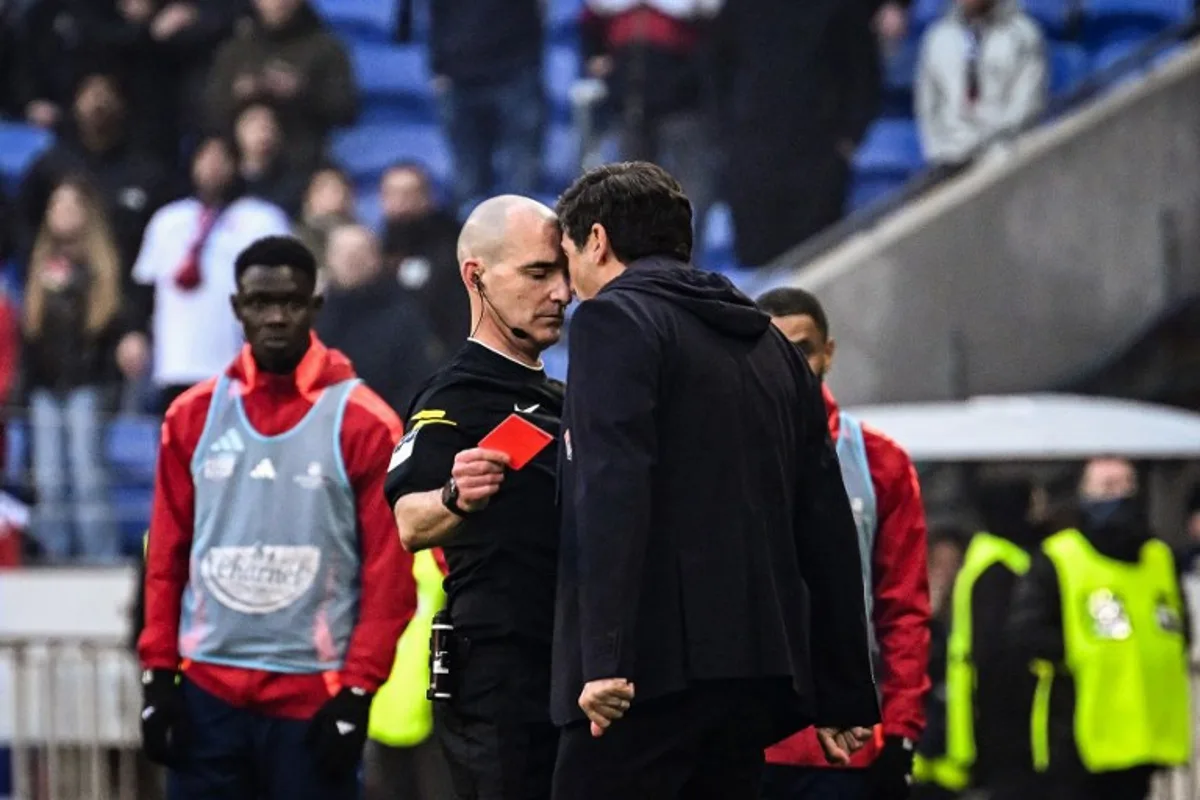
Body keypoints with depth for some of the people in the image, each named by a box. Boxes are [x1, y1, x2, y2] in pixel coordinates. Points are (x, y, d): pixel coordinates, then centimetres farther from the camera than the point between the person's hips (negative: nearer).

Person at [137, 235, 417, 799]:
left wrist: (357, 690, -9)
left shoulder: (362, 423, -2)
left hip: (315, 700, -3)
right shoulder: (193, 416, 8)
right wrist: (158, 675, 5)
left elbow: (388, 573, -3)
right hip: (206, 692, 3)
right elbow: (167, 557, 11)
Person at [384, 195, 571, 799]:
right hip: (498, 676, -9)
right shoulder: (456, 395, -9)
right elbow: (410, 522, -26)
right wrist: (456, 500, -46)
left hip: (571, 674, 9)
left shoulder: (560, 400, 19)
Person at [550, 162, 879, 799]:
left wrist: (606, 656, -23)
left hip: (653, 672, -8)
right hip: (757, 670, 8)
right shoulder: (769, 344, 22)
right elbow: (827, 526, 20)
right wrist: (844, 696, 22)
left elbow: (611, 490, -16)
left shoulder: (612, 321, -1)